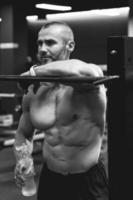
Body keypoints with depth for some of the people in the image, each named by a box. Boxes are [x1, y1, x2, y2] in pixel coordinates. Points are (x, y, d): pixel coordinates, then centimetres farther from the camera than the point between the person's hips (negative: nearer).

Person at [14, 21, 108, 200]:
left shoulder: (89, 74, -16)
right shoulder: (32, 92, -1)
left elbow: (76, 69, -42)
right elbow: (23, 133, 14)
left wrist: (34, 71, -24)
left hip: (88, 183, -4)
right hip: (49, 181, 4)